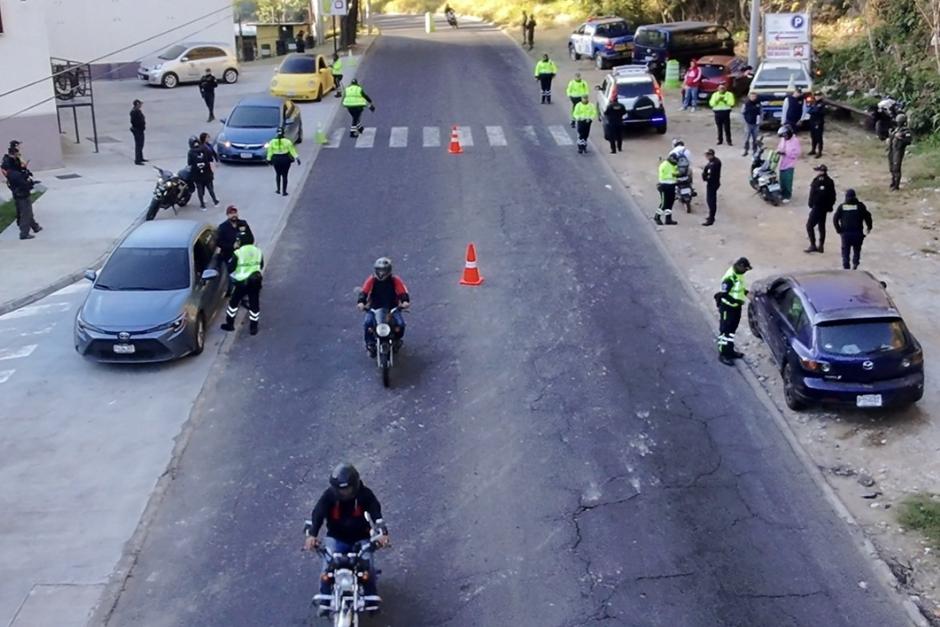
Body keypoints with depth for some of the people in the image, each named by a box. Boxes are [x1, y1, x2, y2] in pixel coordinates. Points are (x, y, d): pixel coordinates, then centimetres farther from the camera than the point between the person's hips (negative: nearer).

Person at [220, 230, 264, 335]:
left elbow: (230, 268, -9)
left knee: (233, 302, 15)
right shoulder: (258, 251, 0)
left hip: (242, 283, -3)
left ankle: (230, 324, 23)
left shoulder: (238, 253, -15)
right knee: (254, 305, 11)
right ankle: (253, 327, 16)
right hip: (256, 282, 4)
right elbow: (261, 266, 12)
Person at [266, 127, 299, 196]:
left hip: (276, 160, 2)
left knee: (278, 174, 22)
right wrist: (297, 158, -8)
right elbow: (292, 150, -9)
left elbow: (269, 152, -1)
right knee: (284, 176, 6)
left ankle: (278, 189, 23)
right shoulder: (287, 141, -8)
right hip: (285, 159, -2)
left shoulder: (272, 142, -3)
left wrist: (269, 159, 7)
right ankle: (284, 191, 7)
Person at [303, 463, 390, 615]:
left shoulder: (365, 494, -13)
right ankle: (324, 600, -13)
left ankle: (371, 600, -7)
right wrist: (310, 534, -41)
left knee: (368, 564, -21)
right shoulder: (329, 495, -13)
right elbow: (317, 514, -23)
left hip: (361, 538, 0)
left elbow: (376, 512, -24)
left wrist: (382, 533, -42)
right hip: (336, 538, 0)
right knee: (328, 564, -23)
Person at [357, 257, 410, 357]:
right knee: (367, 323, -25)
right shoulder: (371, 280, -7)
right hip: (374, 308, 0)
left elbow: (403, 292, -15)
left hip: (392, 308, 0)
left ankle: (397, 340, 10)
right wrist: (361, 302, -36)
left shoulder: (395, 280, -8)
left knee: (400, 323, -22)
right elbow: (364, 292, -16)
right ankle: (370, 344, -2)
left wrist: (405, 301, -36)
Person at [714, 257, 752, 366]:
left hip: (736, 306, 9)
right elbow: (723, 294, -26)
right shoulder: (730, 278, -28)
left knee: (732, 329, 19)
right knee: (725, 330, 1)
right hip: (727, 308, -9)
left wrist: (746, 292, 1)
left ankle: (730, 351, 32)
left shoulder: (738, 274, 1)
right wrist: (737, 301, -27)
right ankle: (722, 354, 10)